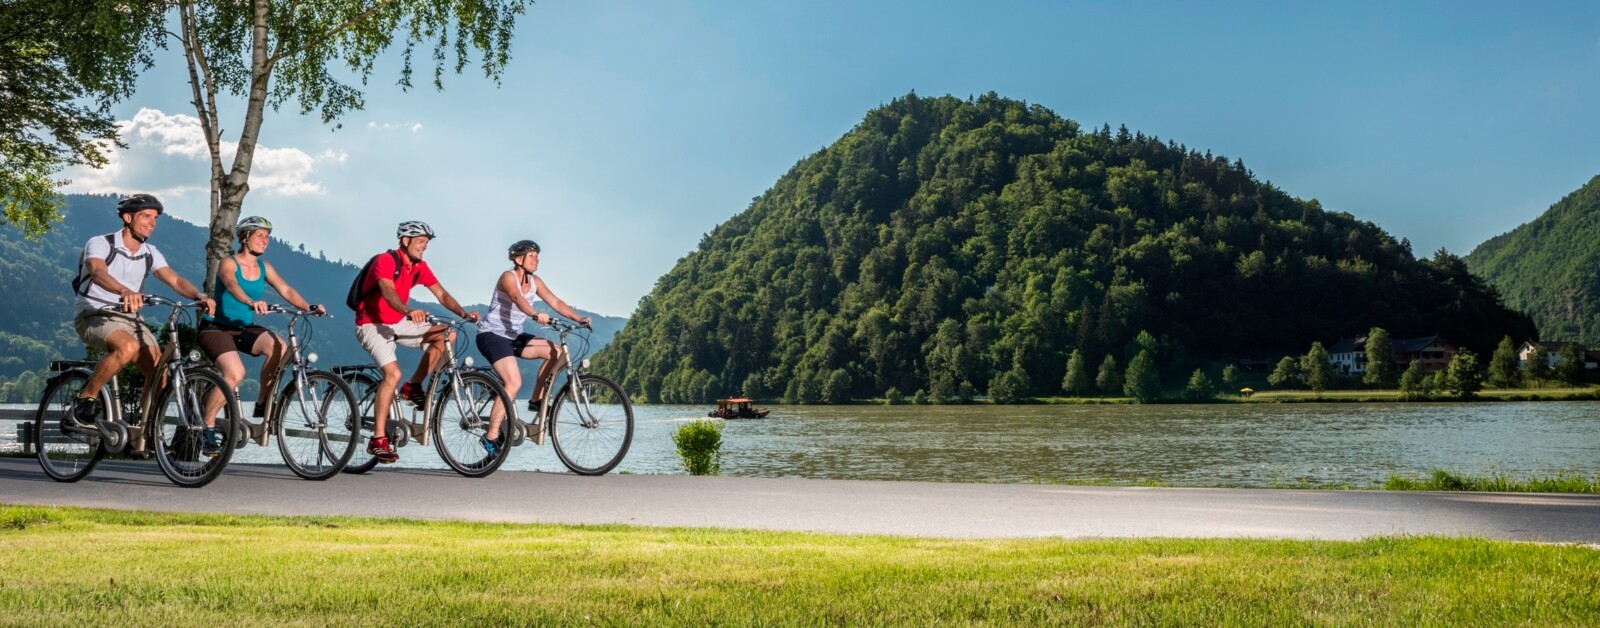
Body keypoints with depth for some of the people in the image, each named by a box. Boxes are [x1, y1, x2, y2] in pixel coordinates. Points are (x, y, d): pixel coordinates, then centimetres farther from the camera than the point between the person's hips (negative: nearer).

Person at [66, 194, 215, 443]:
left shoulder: (150, 253, 7)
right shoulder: (100, 244, -10)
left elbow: (175, 280, -8)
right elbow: (98, 272, -31)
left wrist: (199, 296, -30)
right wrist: (125, 292, -53)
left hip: (129, 319, 6)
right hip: (93, 316, -6)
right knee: (128, 347, -36)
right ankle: (84, 402, -19)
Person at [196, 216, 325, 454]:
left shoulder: (264, 267, 6)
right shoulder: (229, 263, -10)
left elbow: (286, 290, -7)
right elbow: (232, 285, -32)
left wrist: (308, 307, -25)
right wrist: (251, 302, -53)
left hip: (245, 328, 5)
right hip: (216, 326, -5)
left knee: (279, 348, -25)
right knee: (235, 373, -28)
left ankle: (263, 404, -8)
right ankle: (206, 428, -13)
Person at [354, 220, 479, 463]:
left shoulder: (420, 267, 2)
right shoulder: (385, 261, -20)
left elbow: (441, 294, -4)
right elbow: (388, 292, -37)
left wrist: (464, 313, -21)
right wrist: (409, 311, -56)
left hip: (398, 323, 7)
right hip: (372, 324, -7)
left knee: (445, 335, -9)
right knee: (393, 373, -26)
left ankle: (413, 386, 4)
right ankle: (378, 439, -20)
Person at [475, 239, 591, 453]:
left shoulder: (535, 281, 5)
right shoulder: (508, 277, -17)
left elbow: (556, 302, -3)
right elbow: (517, 298, -37)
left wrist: (579, 318, -18)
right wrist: (536, 315, -56)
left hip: (513, 336, 8)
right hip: (491, 335, -8)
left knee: (555, 351, -4)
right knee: (514, 382, -25)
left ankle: (535, 400, 11)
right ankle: (491, 436, -21)